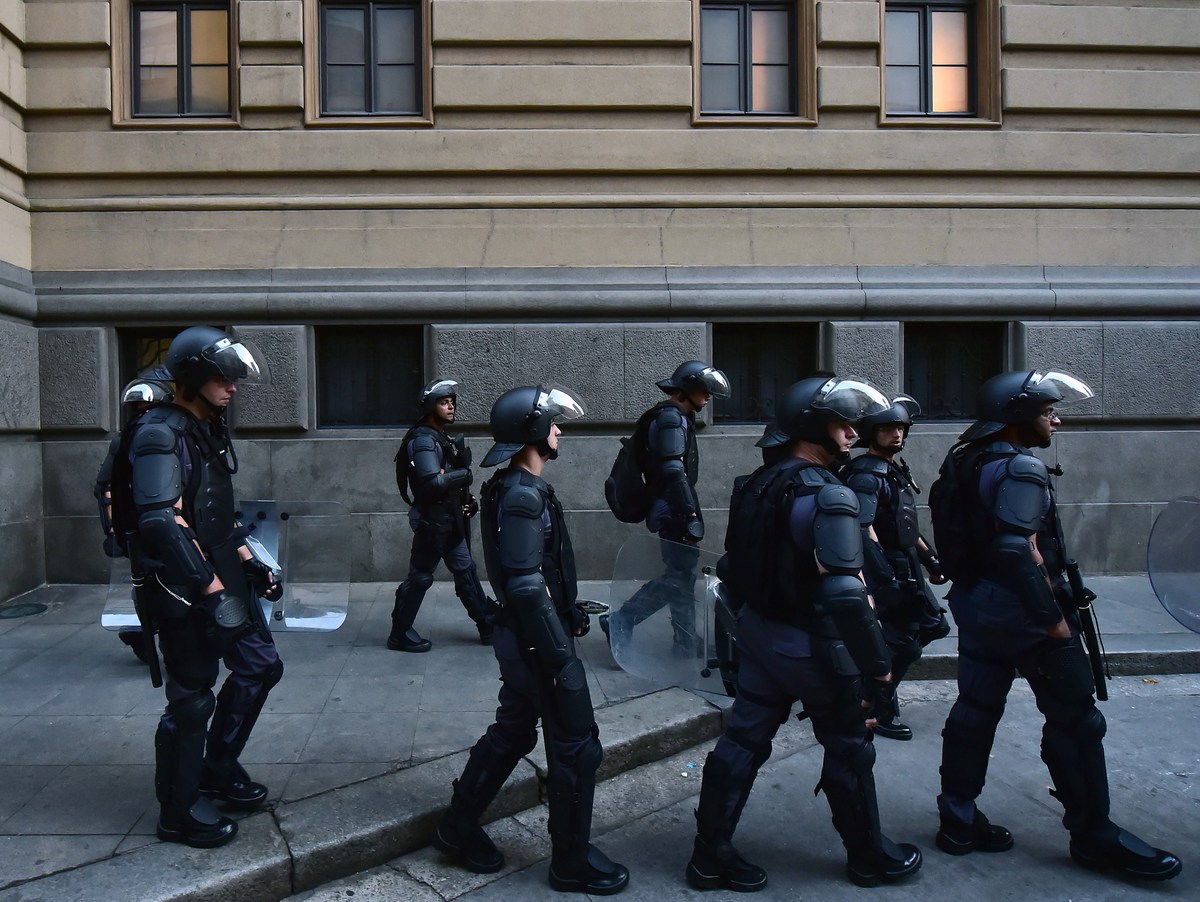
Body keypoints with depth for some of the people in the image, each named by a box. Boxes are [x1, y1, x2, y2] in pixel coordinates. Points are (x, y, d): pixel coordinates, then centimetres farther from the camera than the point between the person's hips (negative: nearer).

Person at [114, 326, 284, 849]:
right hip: (182, 586, -9)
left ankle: (218, 770, 31)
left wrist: (250, 562, 16)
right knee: (192, 699, 1)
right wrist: (211, 590, -28)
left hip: (221, 573, 9)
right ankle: (179, 814, 19)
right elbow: (161, 522, -27)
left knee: (259, 665, 14)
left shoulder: (211, 430, 13)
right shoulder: (160, 434, -17)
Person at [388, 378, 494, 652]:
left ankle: (488, 627, 21)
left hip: (449, 520, 10)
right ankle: (400, 634, 13)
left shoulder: (443, 438, 15)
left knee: (466, 571, 13)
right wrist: (464, 475, -17)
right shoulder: (424, 440, -16)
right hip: (432, 520, -10)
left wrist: (467, 499, 3)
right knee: (419, 577, 0)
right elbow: (433, 482, -29)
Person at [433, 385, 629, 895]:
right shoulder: (524, 496, -22)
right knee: (576, 747, 3)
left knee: (512, 732, 22)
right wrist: (559, 657, -23)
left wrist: (567, 615, 18)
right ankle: (571, 862, 19)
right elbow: (529, 587, -26)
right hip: (538, 640, -10)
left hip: (520, 638, 10)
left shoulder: (512, 488, 10)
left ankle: (459, 828, 36)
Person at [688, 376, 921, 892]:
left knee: (742, 742, 13)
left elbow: (733, 569, 11)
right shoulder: (827, 496, -21)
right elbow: (846, 596, -27)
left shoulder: (758, 486, 5)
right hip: (812, 648, -7)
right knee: (849, 751, 14)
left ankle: (710, 855, 22)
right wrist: (878, 666, -22)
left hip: (759, 635, 7)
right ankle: (869, 856, 33)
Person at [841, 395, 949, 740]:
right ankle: (881, 713, 13)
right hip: (886, 569, -9)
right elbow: (864, 531, -27)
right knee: (901, 644, -2)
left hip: (907, 566, 10)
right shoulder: (866, 475, -17)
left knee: (932, 626, 16)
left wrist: (930, 558, 20)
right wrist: (886, 580, -31)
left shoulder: (897, 469, 13)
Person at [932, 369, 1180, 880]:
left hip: (973, 603, 9)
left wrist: (971, 590, 16)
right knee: (1075, 720, 5)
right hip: (1021, 610, -9)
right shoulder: (1020, 468, -17)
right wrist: (1053, 618, -20)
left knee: (974, 712, 13)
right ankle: (1094, 836, 17)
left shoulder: (963, 463, 10)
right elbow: (1018, 550, -26)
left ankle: (958, 822, 22)